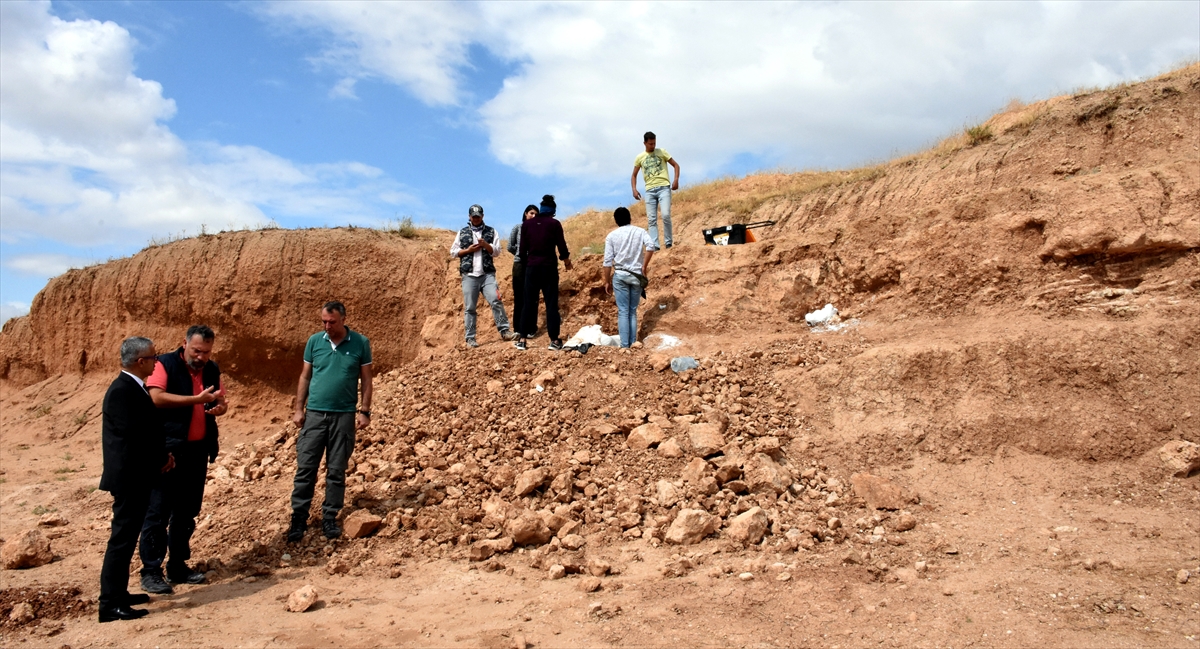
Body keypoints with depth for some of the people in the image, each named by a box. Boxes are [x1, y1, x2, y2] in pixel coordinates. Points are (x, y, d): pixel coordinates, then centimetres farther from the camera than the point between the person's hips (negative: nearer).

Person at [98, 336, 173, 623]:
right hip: (129, 478, -10)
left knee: (127, 535, 17)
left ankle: (118, 593, 27)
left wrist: (162, 456, 2)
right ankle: (110, 604, 3)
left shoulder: (132, 387, 12)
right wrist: (163, 459, -9)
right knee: (122, 537, -4)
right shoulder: (123, 391, -20)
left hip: (136, 477, 10)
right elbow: (136, 437, -23)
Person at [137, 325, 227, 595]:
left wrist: (220, 407, -5)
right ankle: (150, 571, 7)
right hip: (167, 449, -6)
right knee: (158, 511, -1)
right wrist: (197, 399, -24)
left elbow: (220, 401, 19)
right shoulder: (165, 364, -8)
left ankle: (178, 567, 22)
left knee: (187, 511, 12)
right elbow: (157, 397, -22)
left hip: (198, 450, 6)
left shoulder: (212, 370, 10)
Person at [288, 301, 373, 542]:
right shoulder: (314, 341, 3)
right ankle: (299, 517, 11)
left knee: (336, 470, 6)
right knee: (305, 468, 2)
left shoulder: (360, 343, -2)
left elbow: (366, 379, 2)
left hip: (344, 415, -1)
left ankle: (330, 517, 16)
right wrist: (299, 409, 3)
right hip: (314, 414, 1)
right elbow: (305, 376, 8)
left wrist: (365, 411, -3)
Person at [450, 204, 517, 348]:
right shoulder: (462, 233, 12)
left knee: (495, 300, -16)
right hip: (469, 275, 1)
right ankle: (470, 338, 5)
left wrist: (486, 245, -13)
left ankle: (505, 331, -10)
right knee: (469, 308, 1)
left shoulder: (491, 231, 10)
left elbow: (496, 252, 5)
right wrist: (468, 250, -4)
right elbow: (453, 252, 11)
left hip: (487, 274, -1)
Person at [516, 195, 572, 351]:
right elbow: (562, 246, -3)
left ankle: (522, 339, 6)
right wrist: (567, 261, 15)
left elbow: (522, 249, 4)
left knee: (528, 303, 7)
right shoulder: (554, 224, -4)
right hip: (549, 267, -2)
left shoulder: (526, 224, 3)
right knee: (551, 303, 2)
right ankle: (554, 340, 2)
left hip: (531, 267, 2)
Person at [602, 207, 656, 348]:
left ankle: (624, 345, -2)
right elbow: (651, 245, -15)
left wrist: (607, 281, 5)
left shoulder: (612, 236, 0)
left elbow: (608, 261, -3)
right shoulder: (640, 231, 4)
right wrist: (644, 267, -8)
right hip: (637, 276, 2)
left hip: (620, 275, -1)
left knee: (623, 311, 2)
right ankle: (633, 343, 12)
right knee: (633, 311, 12)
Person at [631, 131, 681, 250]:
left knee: (666, 215, -18)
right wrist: (634, 189, 0)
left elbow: (676, 165, 8)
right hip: (650, 190, 3)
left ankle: (668, 241, -3)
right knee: (651, 219, -2)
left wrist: (676, 180, -8)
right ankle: (655, 245, 0)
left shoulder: (662, 152, 6)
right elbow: (634, 175, 17)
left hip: (664, 188, -3)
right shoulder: (640, 157, 10)